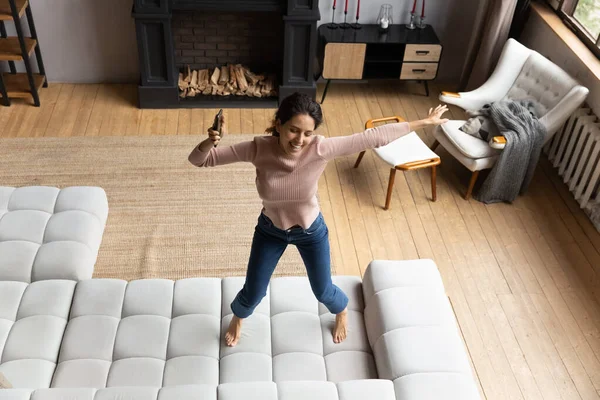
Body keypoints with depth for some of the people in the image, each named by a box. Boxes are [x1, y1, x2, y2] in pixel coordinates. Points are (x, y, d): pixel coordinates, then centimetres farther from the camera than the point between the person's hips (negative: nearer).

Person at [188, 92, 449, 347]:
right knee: (253, 294, 15)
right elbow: (198, 160, -24)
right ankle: (238, 317, 55)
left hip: (311, 231, 0)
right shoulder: (259, 149, -30)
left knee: (323, 292, 20)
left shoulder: (320, 149, -32)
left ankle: (342, 311, 60)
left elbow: (374, 137, -25)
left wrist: (423, 122, -20)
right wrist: (212, 141, -46)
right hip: (270, 230, 1)